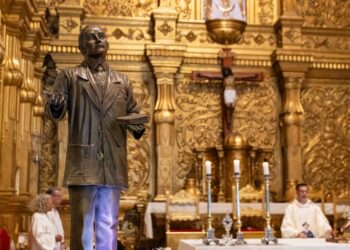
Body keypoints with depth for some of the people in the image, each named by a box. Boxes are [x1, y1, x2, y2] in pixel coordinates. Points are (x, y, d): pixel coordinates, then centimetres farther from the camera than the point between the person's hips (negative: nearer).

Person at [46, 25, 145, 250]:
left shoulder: (122, 81, 19)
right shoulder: (69, 76, 10)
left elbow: (133, 112, 20)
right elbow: (55, 112, 0)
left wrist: (137, 126, -3)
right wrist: (55, 105, -24)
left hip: (113, 165, 3)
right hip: (84, 163, -3)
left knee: (109, 225, 6)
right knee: (82, 225, -2)